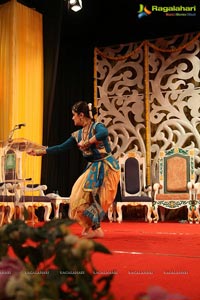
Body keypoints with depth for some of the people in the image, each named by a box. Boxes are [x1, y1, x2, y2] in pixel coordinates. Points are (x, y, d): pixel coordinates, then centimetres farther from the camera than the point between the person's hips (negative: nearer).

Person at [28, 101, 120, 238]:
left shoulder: (97, 127, -12)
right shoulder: (77, 135, 10)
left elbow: (104, 133, -37)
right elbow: (61, 148, 12)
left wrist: (86, 142, -28)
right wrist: (39, 152, 12)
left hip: (107, 167, -7)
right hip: (93, 168, 7)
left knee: (96, 198, -8)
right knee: (81, 196, 3)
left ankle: (96, 229, 3)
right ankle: (90, 226, 16)